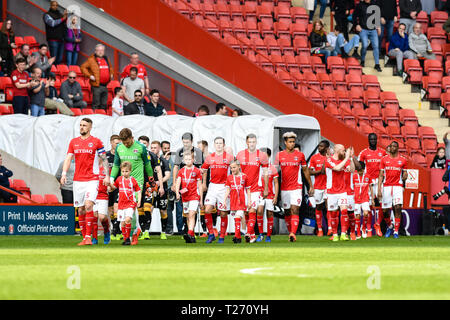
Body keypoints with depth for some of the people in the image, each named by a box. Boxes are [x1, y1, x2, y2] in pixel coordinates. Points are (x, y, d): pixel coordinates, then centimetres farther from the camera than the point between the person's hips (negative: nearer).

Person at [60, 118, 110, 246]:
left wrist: (107, 175, -3)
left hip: (92, 179, -4)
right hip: (77, 180, 4)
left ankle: (88, 236, -19)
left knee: (88, 205, -19)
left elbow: (104, 159, 5)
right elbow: (68, 158, 9)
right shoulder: (73, 142, 12)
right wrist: (64, 174, -5)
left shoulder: (96, 142, 2)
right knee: (81, 209, 5)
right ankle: (84, 238, 12)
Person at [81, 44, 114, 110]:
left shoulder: (106, 59, 17)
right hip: (96, 85, -6)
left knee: (104, 105, 11)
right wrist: (89, 75, -13)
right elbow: (83, 67, -6)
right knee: (96, 104, -6)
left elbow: (110, 68, 35)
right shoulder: (91, 60, -3)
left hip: (105, 85, 6)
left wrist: (111, 74, 18)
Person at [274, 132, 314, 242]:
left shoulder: (300, 155, 3)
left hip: (296, 187, -2)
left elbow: (305, 171, 12)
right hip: (284, 187, 2)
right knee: (287, 212, 8)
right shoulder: (279, 155, 5)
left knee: (295, 210, -15)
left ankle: (293, 233, -24)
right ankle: (291, 232, 19)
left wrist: (311, 186, 15)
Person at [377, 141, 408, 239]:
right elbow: (381, 175, 6)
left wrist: (405, 176, -6)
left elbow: (405, 173, 18)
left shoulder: (402, 160, 7)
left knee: (398, 207, -16)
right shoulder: (384, 159, 7)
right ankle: (389, 226, 28)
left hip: (398, 186, -1)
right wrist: (379, 189, -2)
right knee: (385, 210, 0)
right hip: (386, 186, 1)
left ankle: (396, 231, -8)